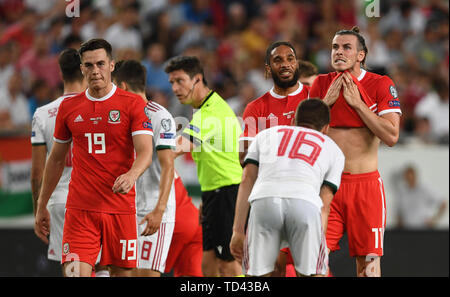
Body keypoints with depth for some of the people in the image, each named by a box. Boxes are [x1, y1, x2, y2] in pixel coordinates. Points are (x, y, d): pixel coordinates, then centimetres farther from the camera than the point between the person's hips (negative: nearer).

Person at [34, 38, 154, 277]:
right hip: (79, 209, 1)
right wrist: (41, 206, 18)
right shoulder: (68, 107, 9)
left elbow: (145, 152, -11)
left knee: (121, 273, 5)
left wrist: (131, 175, -33)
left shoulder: (133, 104, -1)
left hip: (120, 209, -1)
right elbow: (56, 160, 18)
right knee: (75, 273, -13)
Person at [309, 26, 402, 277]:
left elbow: (391, 136, -12)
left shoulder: (380, 85, -2)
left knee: (368, 259, -2)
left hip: (365, 183, -2)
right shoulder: (321, 84, 8)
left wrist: (358, 104, -12)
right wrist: (327, 102, -5)